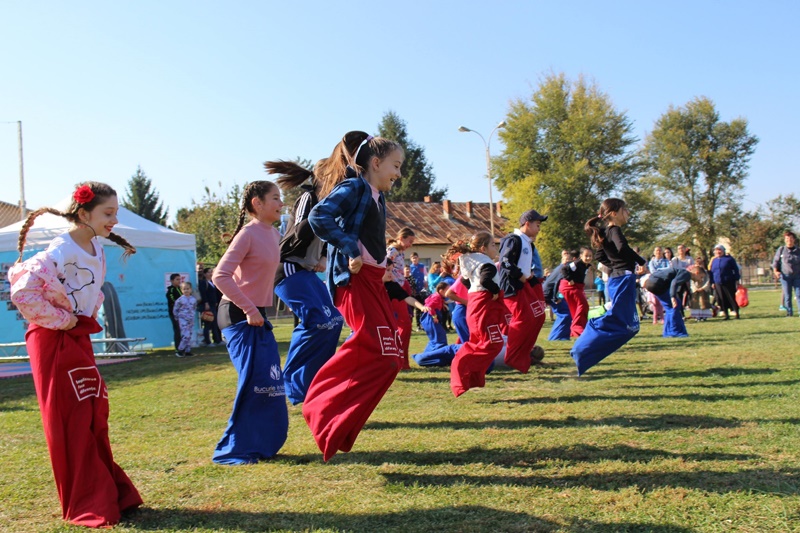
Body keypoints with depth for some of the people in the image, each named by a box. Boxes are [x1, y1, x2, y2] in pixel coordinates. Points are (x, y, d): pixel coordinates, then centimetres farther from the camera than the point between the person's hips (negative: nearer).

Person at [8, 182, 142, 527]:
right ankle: (85, 507, 9)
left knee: (95, 414, 12)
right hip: (54, 342, -8)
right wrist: (59, 319, -18)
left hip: (80, 339, 8)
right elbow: (21, 292, -26)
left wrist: (89, 318, 11)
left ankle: (109, 494, 25)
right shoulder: (60, 251, -20)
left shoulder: (96, 249, 6)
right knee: (70, 421, -1)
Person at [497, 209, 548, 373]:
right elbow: (506, 262, -22)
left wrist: (530, 274, 10)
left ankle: (522, 355, 17)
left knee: (537, 317, 9)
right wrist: (521, 276, -17)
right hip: (511, 285, -10)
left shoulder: (529, 243, 19)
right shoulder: (513, 240, -12)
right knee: (523, 319, -15)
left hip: (524, 284, 10)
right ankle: (510, 358, -8)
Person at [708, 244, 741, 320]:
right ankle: (726, 314, 10)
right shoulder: (713, 260, 12)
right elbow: (711, 272, 15)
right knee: (722, 300, 3)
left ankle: (736, 313, 9)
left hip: (729, 283, -4)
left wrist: (736, 279, -5)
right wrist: (712, 282, 9)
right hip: (718, 284, 4)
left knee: (732, 298, -1)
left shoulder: (729, 258, 0)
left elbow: (735, 269, 1)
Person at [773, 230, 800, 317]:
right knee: (787, 295, 1)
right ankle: (789, 312, 7)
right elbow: (775, 262, 7)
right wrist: (775, 271, -8)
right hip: (785, 276, -1)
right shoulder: (781, 250, 4)